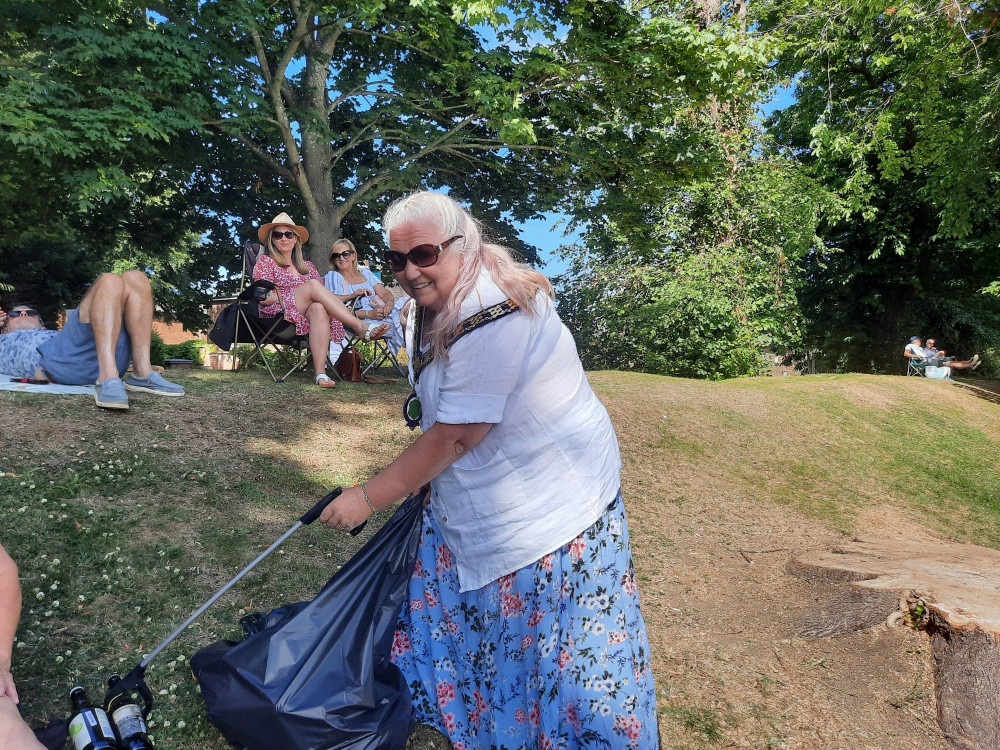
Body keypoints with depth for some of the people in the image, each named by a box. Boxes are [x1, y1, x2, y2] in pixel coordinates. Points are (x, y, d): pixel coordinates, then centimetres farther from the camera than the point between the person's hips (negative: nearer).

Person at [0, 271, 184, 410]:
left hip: (111, 361, 5)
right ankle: (108, 381, -40)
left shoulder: (55, 334, 47)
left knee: (134, 279, -9)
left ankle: (142, 374, -20)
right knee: (109, 282, -21)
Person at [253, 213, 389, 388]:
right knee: (313, 285, -28)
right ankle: (362, 328, -39)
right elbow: (265, 298, -1)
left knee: (318, 308, -35)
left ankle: (320, 372, -50)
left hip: (304, 315, 3)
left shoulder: (306, 266, 26)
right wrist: (306, 291, -9)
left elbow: (325, 289, 15)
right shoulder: (265, 261, 13)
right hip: (278, 314, -3)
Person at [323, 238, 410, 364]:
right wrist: (369, 314, -15)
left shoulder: (365, 272, 26)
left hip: (381, 310, 5)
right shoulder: (332, 277, 12)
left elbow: (384, 293, 14)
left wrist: (389, 302, -14)